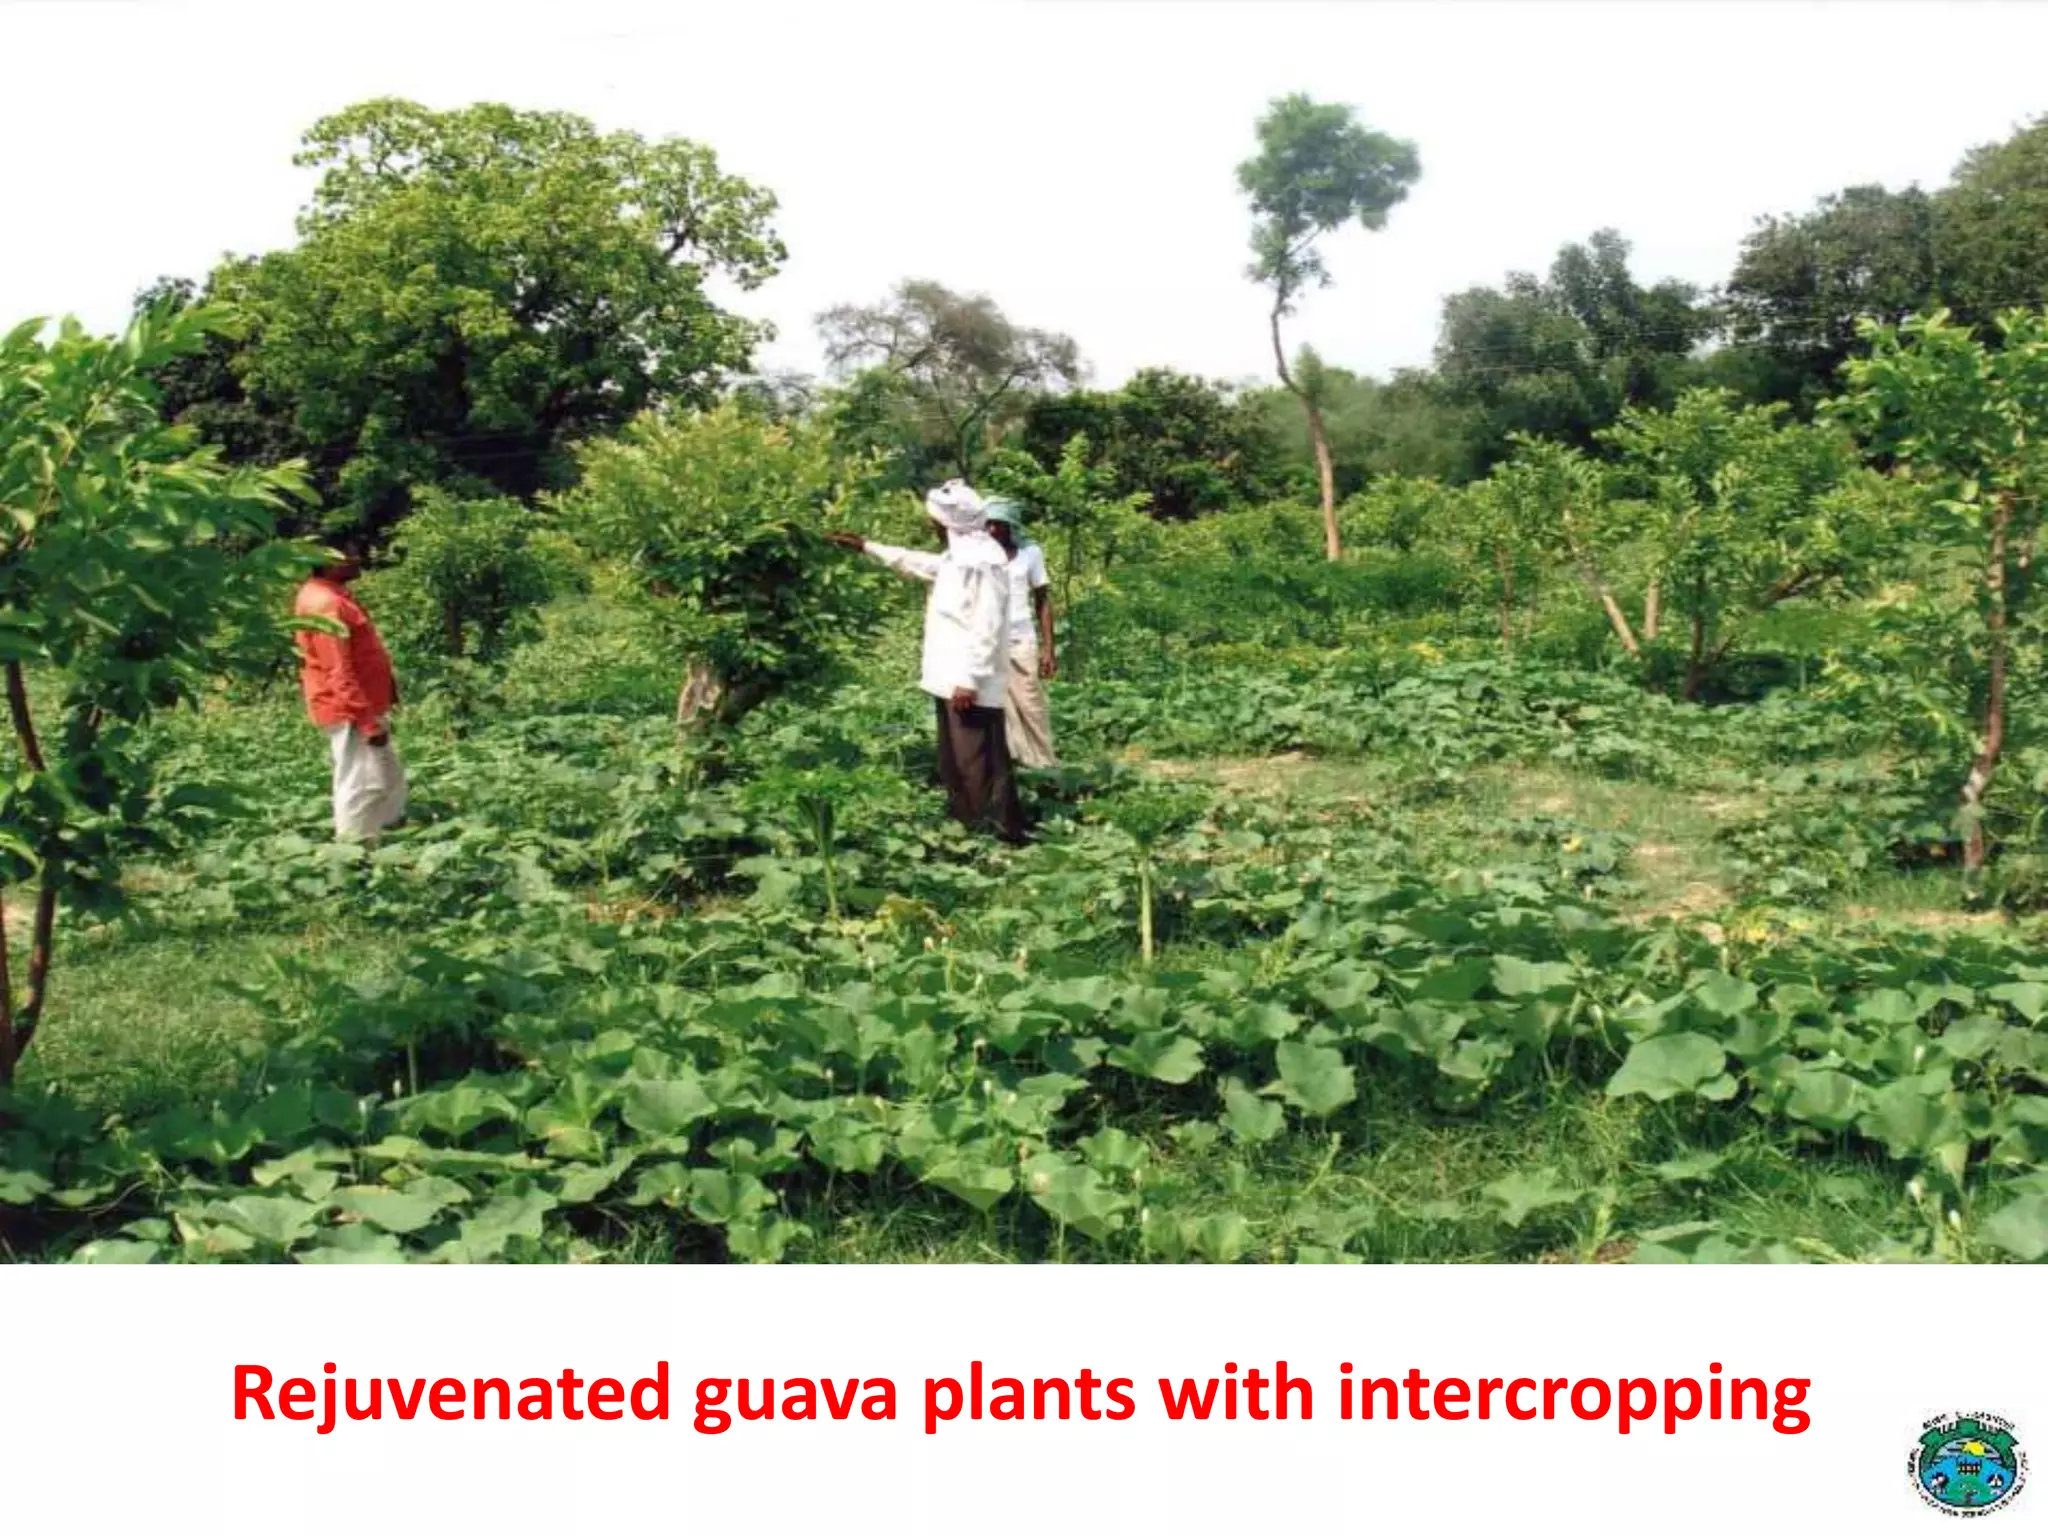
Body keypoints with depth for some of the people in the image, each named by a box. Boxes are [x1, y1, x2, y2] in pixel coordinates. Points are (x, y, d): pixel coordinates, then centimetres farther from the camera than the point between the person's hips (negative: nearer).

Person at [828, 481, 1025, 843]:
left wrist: (969, 680, -25)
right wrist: (867, 547, 34)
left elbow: (986, 629, -23)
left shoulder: (982, 560, -18)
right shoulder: (959, 555, 15)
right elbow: (919, 563, 33)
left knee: (979, 769, -10)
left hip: (971, 686, -11)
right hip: (953, 681, 11)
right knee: (956, 766, 17)